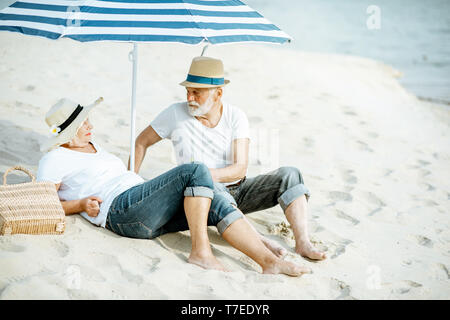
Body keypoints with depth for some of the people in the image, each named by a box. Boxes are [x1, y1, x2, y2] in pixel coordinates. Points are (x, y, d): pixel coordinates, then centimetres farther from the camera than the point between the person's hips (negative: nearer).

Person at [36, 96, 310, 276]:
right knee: (197, 171, -22)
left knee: (216, 205, -14)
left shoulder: (92, 145, 28)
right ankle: (201, 251, -27)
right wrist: (80, 204, -12)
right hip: (122, 211, -9)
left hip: (150, 217, 9)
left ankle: (270, 262, -24)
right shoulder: (55, 159, 3)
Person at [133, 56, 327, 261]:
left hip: (239, 190, 3)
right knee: (210, 189, -40)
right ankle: (261, 242, -53)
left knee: (289, 175, -20)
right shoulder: (176, 114, -6)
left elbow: (240, 168, -14)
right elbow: (142, 142, 8)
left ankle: (303, 243, -35)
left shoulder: (236, 117, -5)